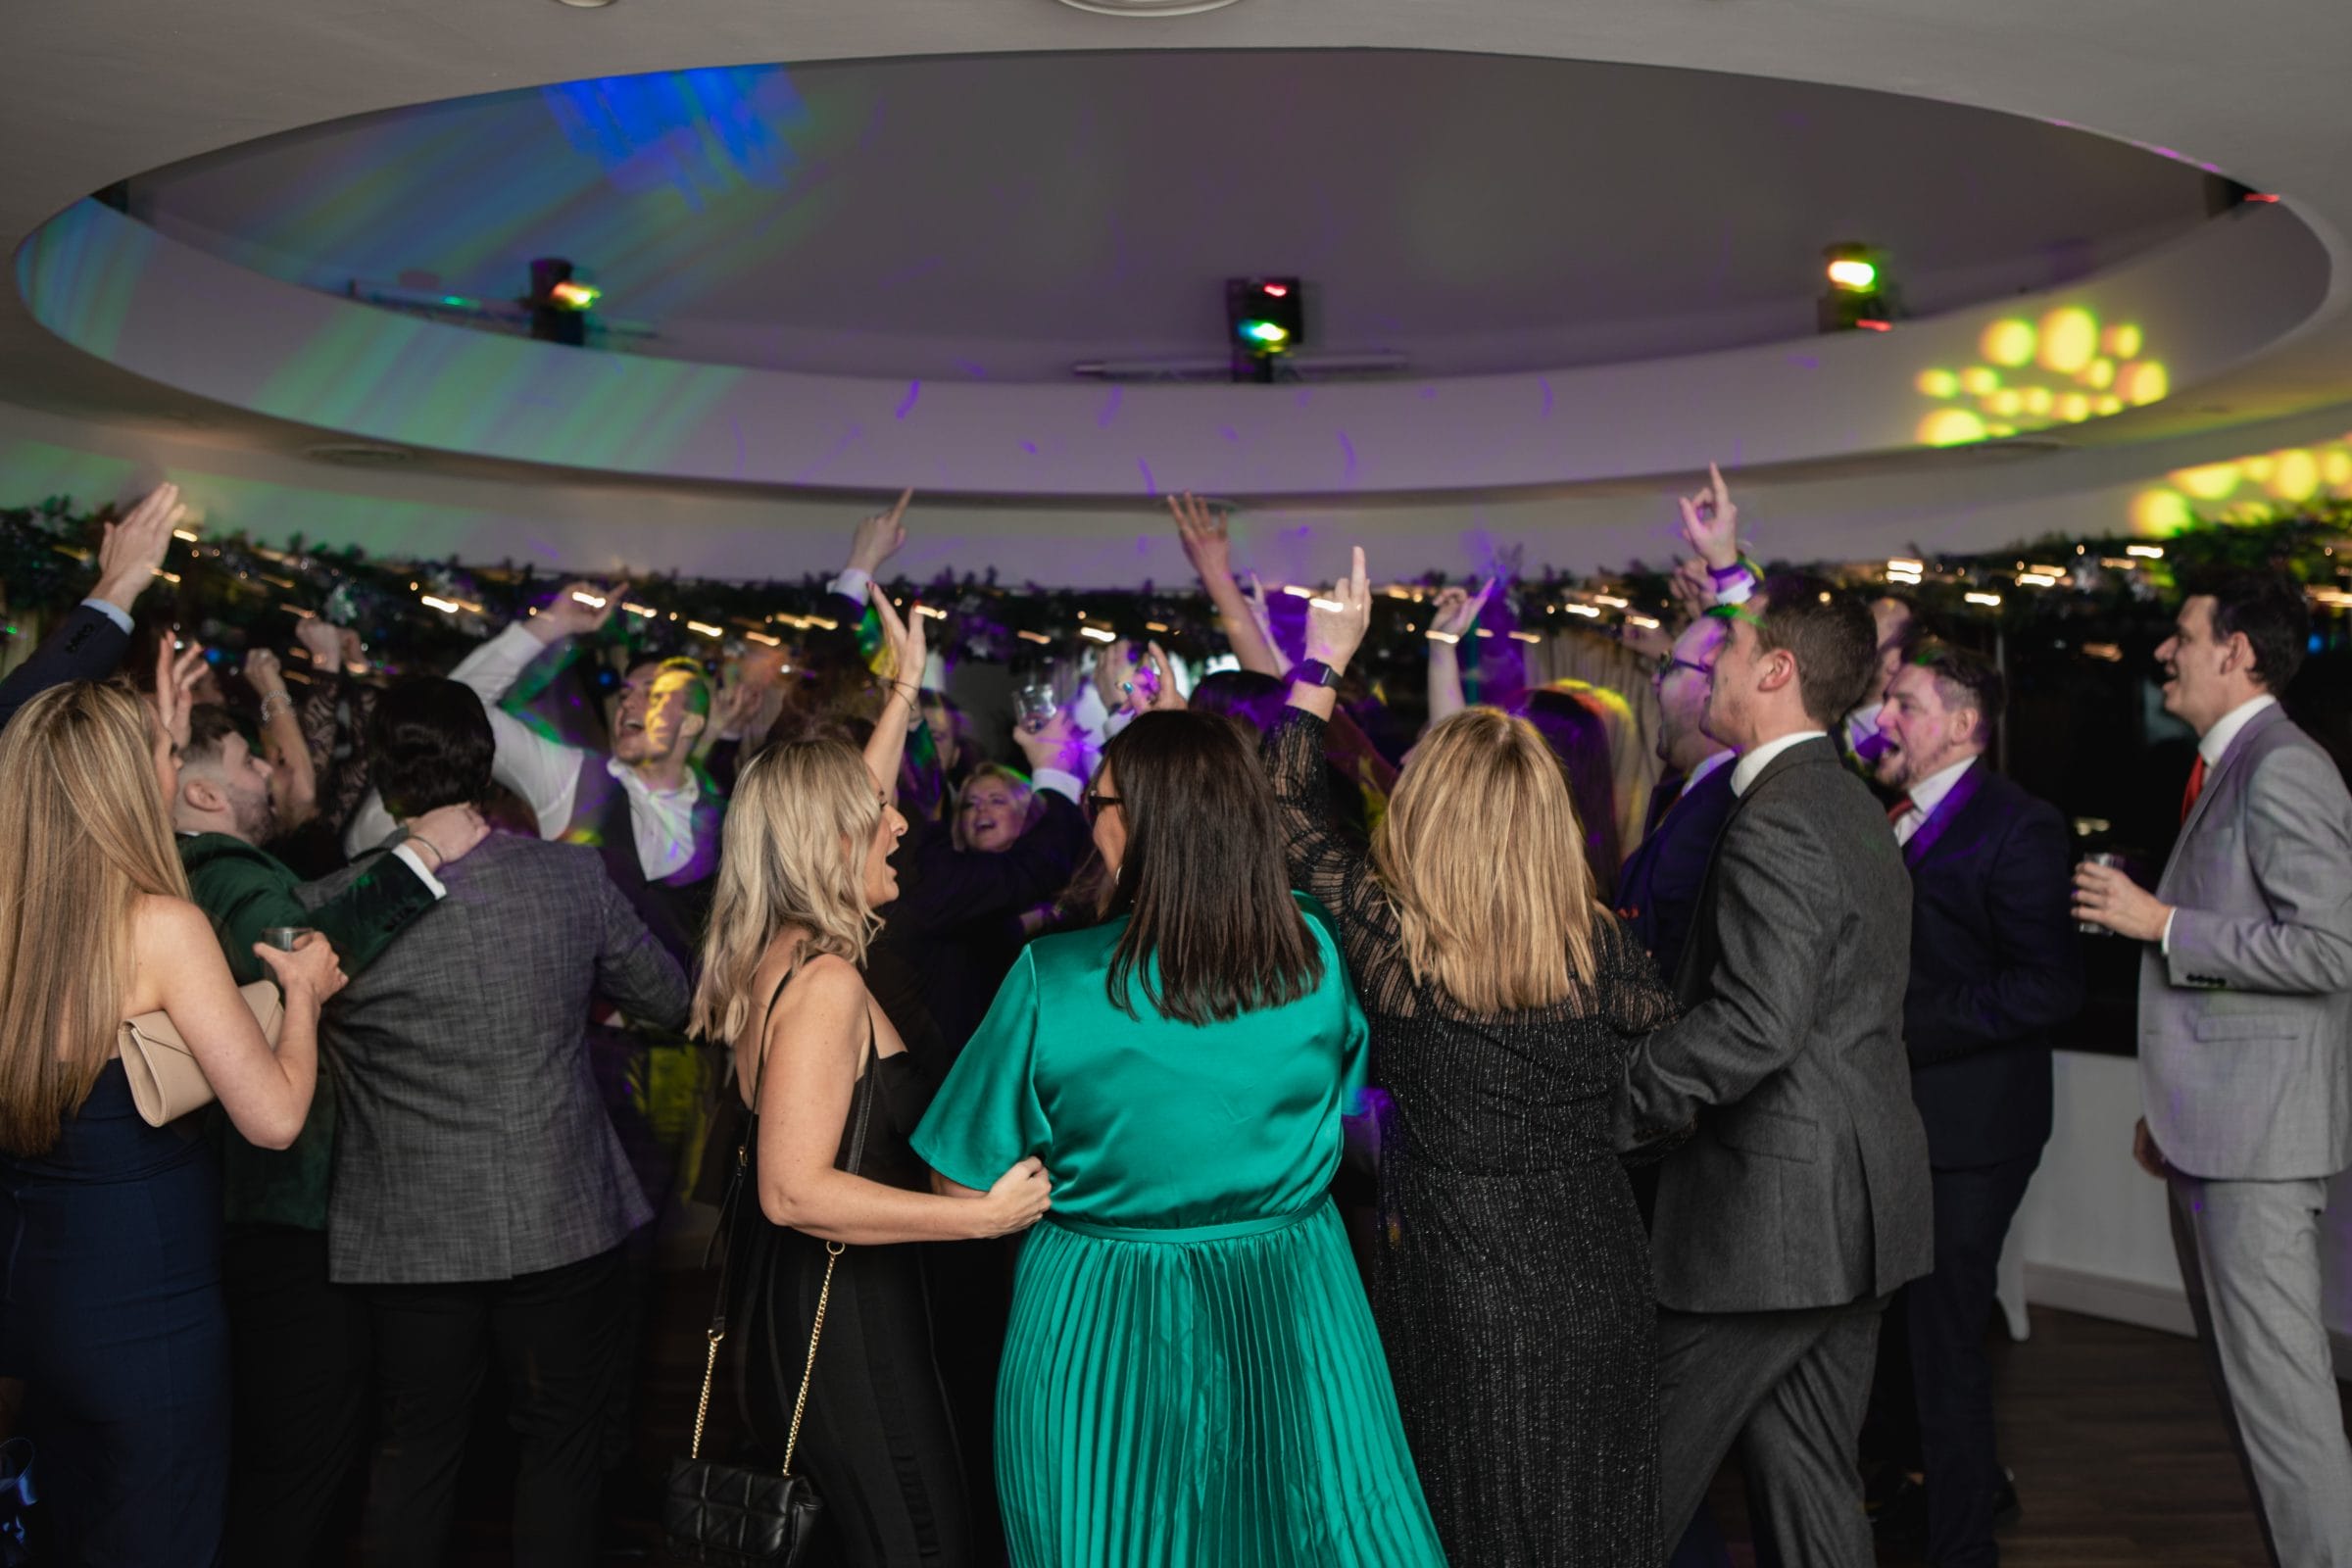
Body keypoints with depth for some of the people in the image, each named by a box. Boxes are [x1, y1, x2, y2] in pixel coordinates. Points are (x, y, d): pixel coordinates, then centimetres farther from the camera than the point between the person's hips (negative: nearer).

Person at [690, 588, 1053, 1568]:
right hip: (839, 1314, -10)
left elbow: (839, 805, 22)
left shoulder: (773, 951, 4)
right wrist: (984, 1214, -26)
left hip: (788, 1300, 10)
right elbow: (795, 1190, -29)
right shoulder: (826, 981, -23)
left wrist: (904, 690, 25)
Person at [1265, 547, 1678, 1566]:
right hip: (1597, 1281, 3)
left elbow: (1286, 809, -5)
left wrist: (1322, 661, 3)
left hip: (1465, 1296, -3)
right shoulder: (1595, 942, -10)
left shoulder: (1397, 943, -17)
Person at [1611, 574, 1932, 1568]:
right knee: (1809, 1472, 16)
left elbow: (1756, 1024, -29)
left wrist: (1613, 1112, -21)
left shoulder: (1775, 825, -18)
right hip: (1854, 1208, 10)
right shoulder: (1856, 808, 14)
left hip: (1772, 1210, -10)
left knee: (1642, 1486, 4)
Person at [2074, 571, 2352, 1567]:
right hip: (2211, 1132, 10)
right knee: (2241, 1376, 17)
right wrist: (2170, 1110, 23)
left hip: (2257, 1131, -10)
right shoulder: (2226, 770, 18)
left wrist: (2163, 923, -17)